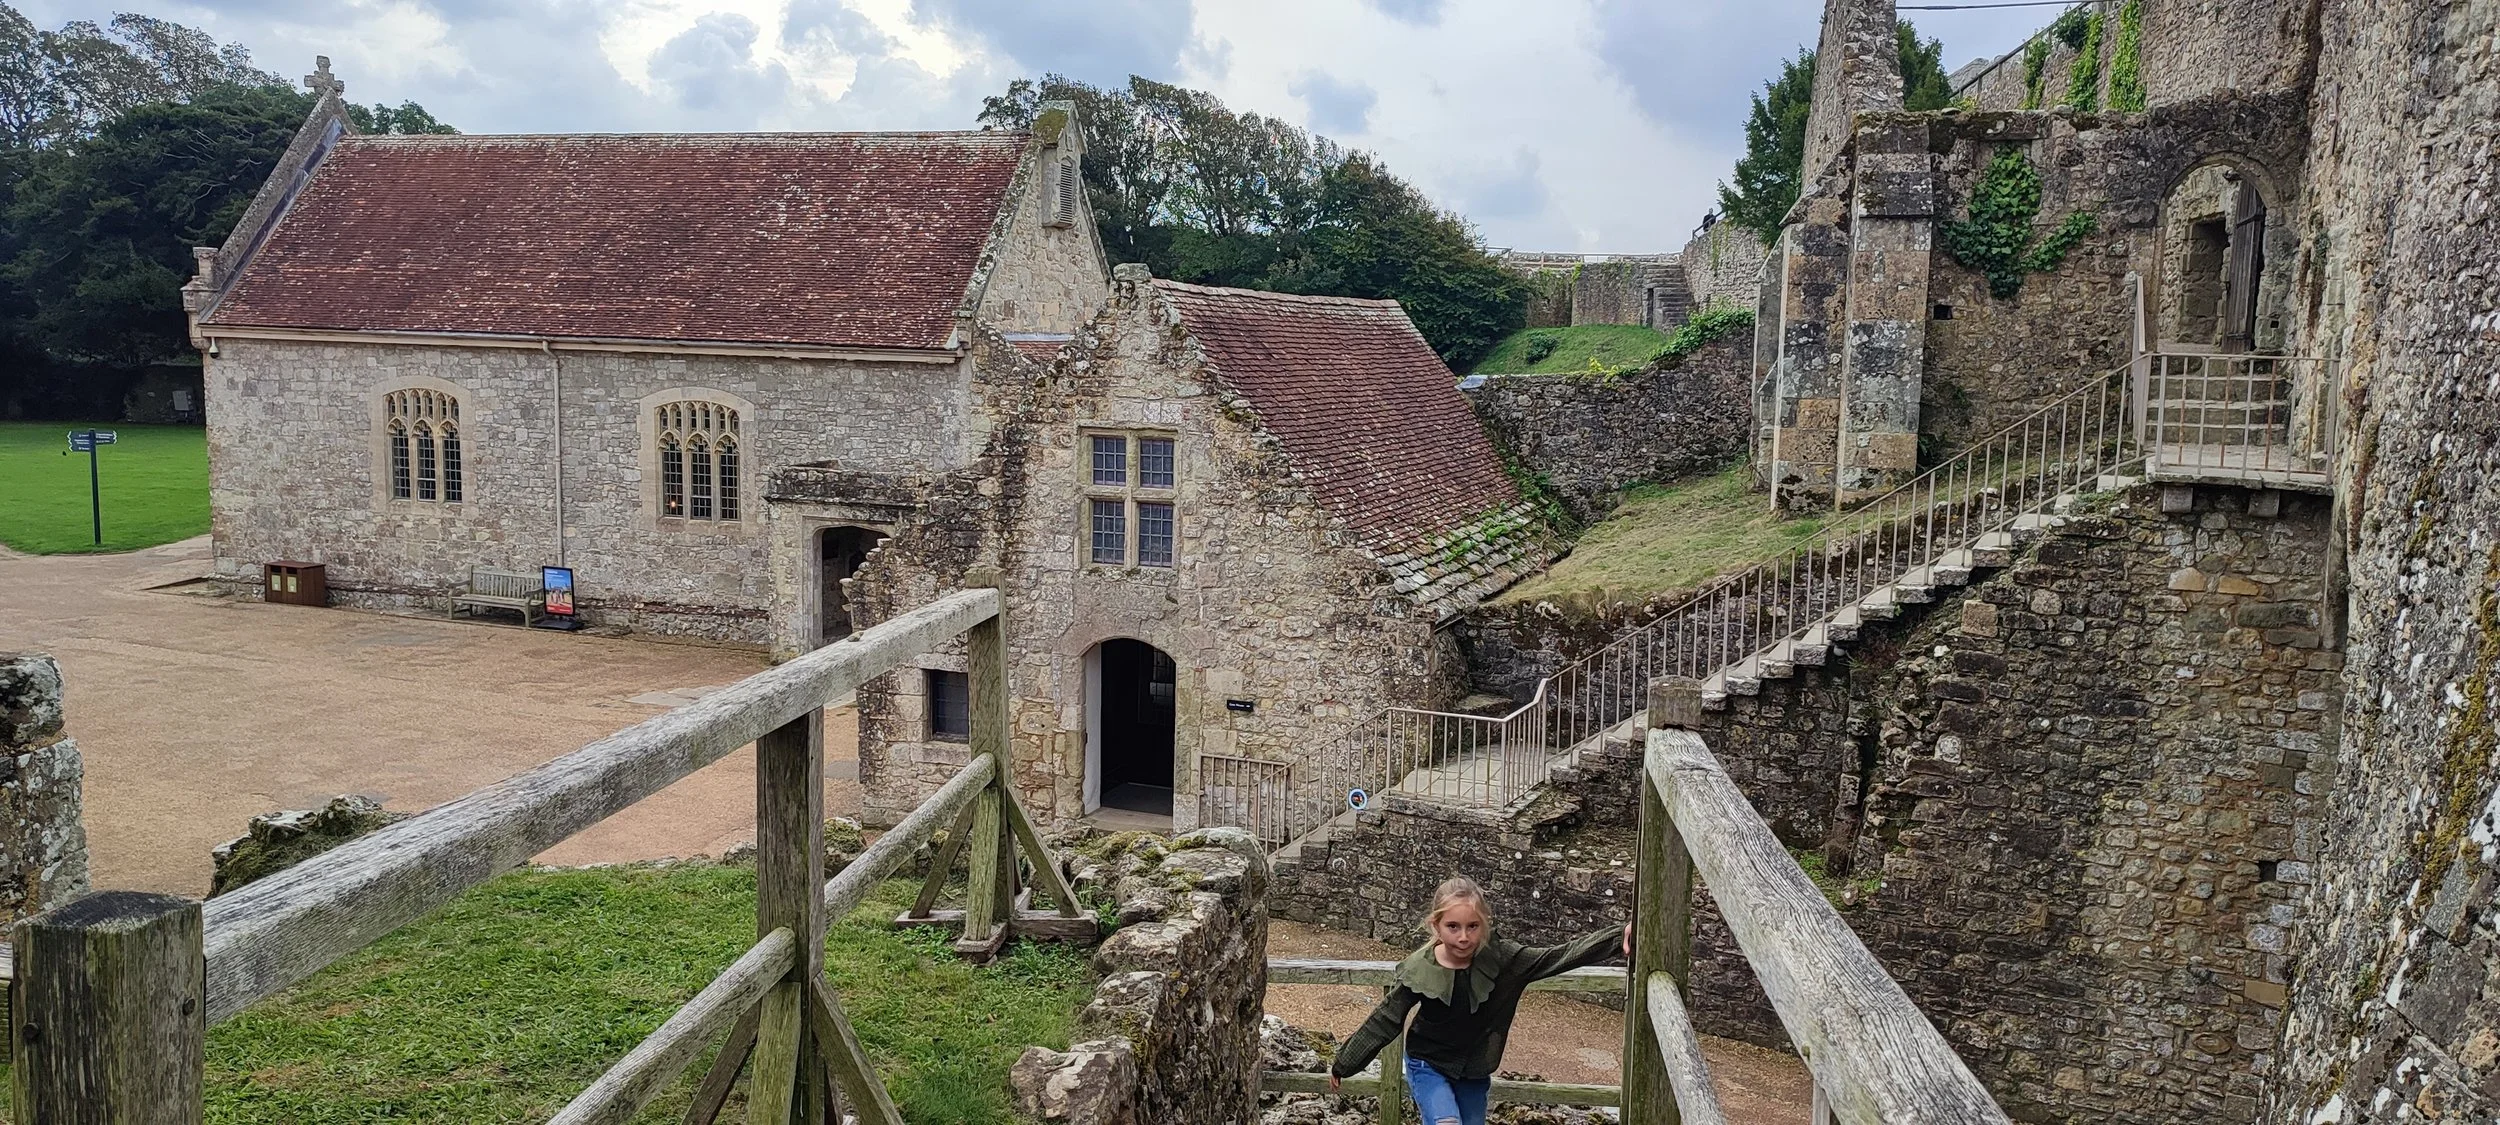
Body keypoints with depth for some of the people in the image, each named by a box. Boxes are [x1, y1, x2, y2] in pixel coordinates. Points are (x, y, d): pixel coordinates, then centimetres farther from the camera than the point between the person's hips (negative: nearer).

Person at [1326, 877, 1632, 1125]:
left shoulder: (1500, 958, -19)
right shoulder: (1420, 970, -21)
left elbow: (1559, 956, -23)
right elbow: (1384, 1022, -11)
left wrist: (1618, 939, -34)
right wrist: (1343, 1064, -4)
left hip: (1474, 1071, 3)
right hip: (1428, 1067, -3)